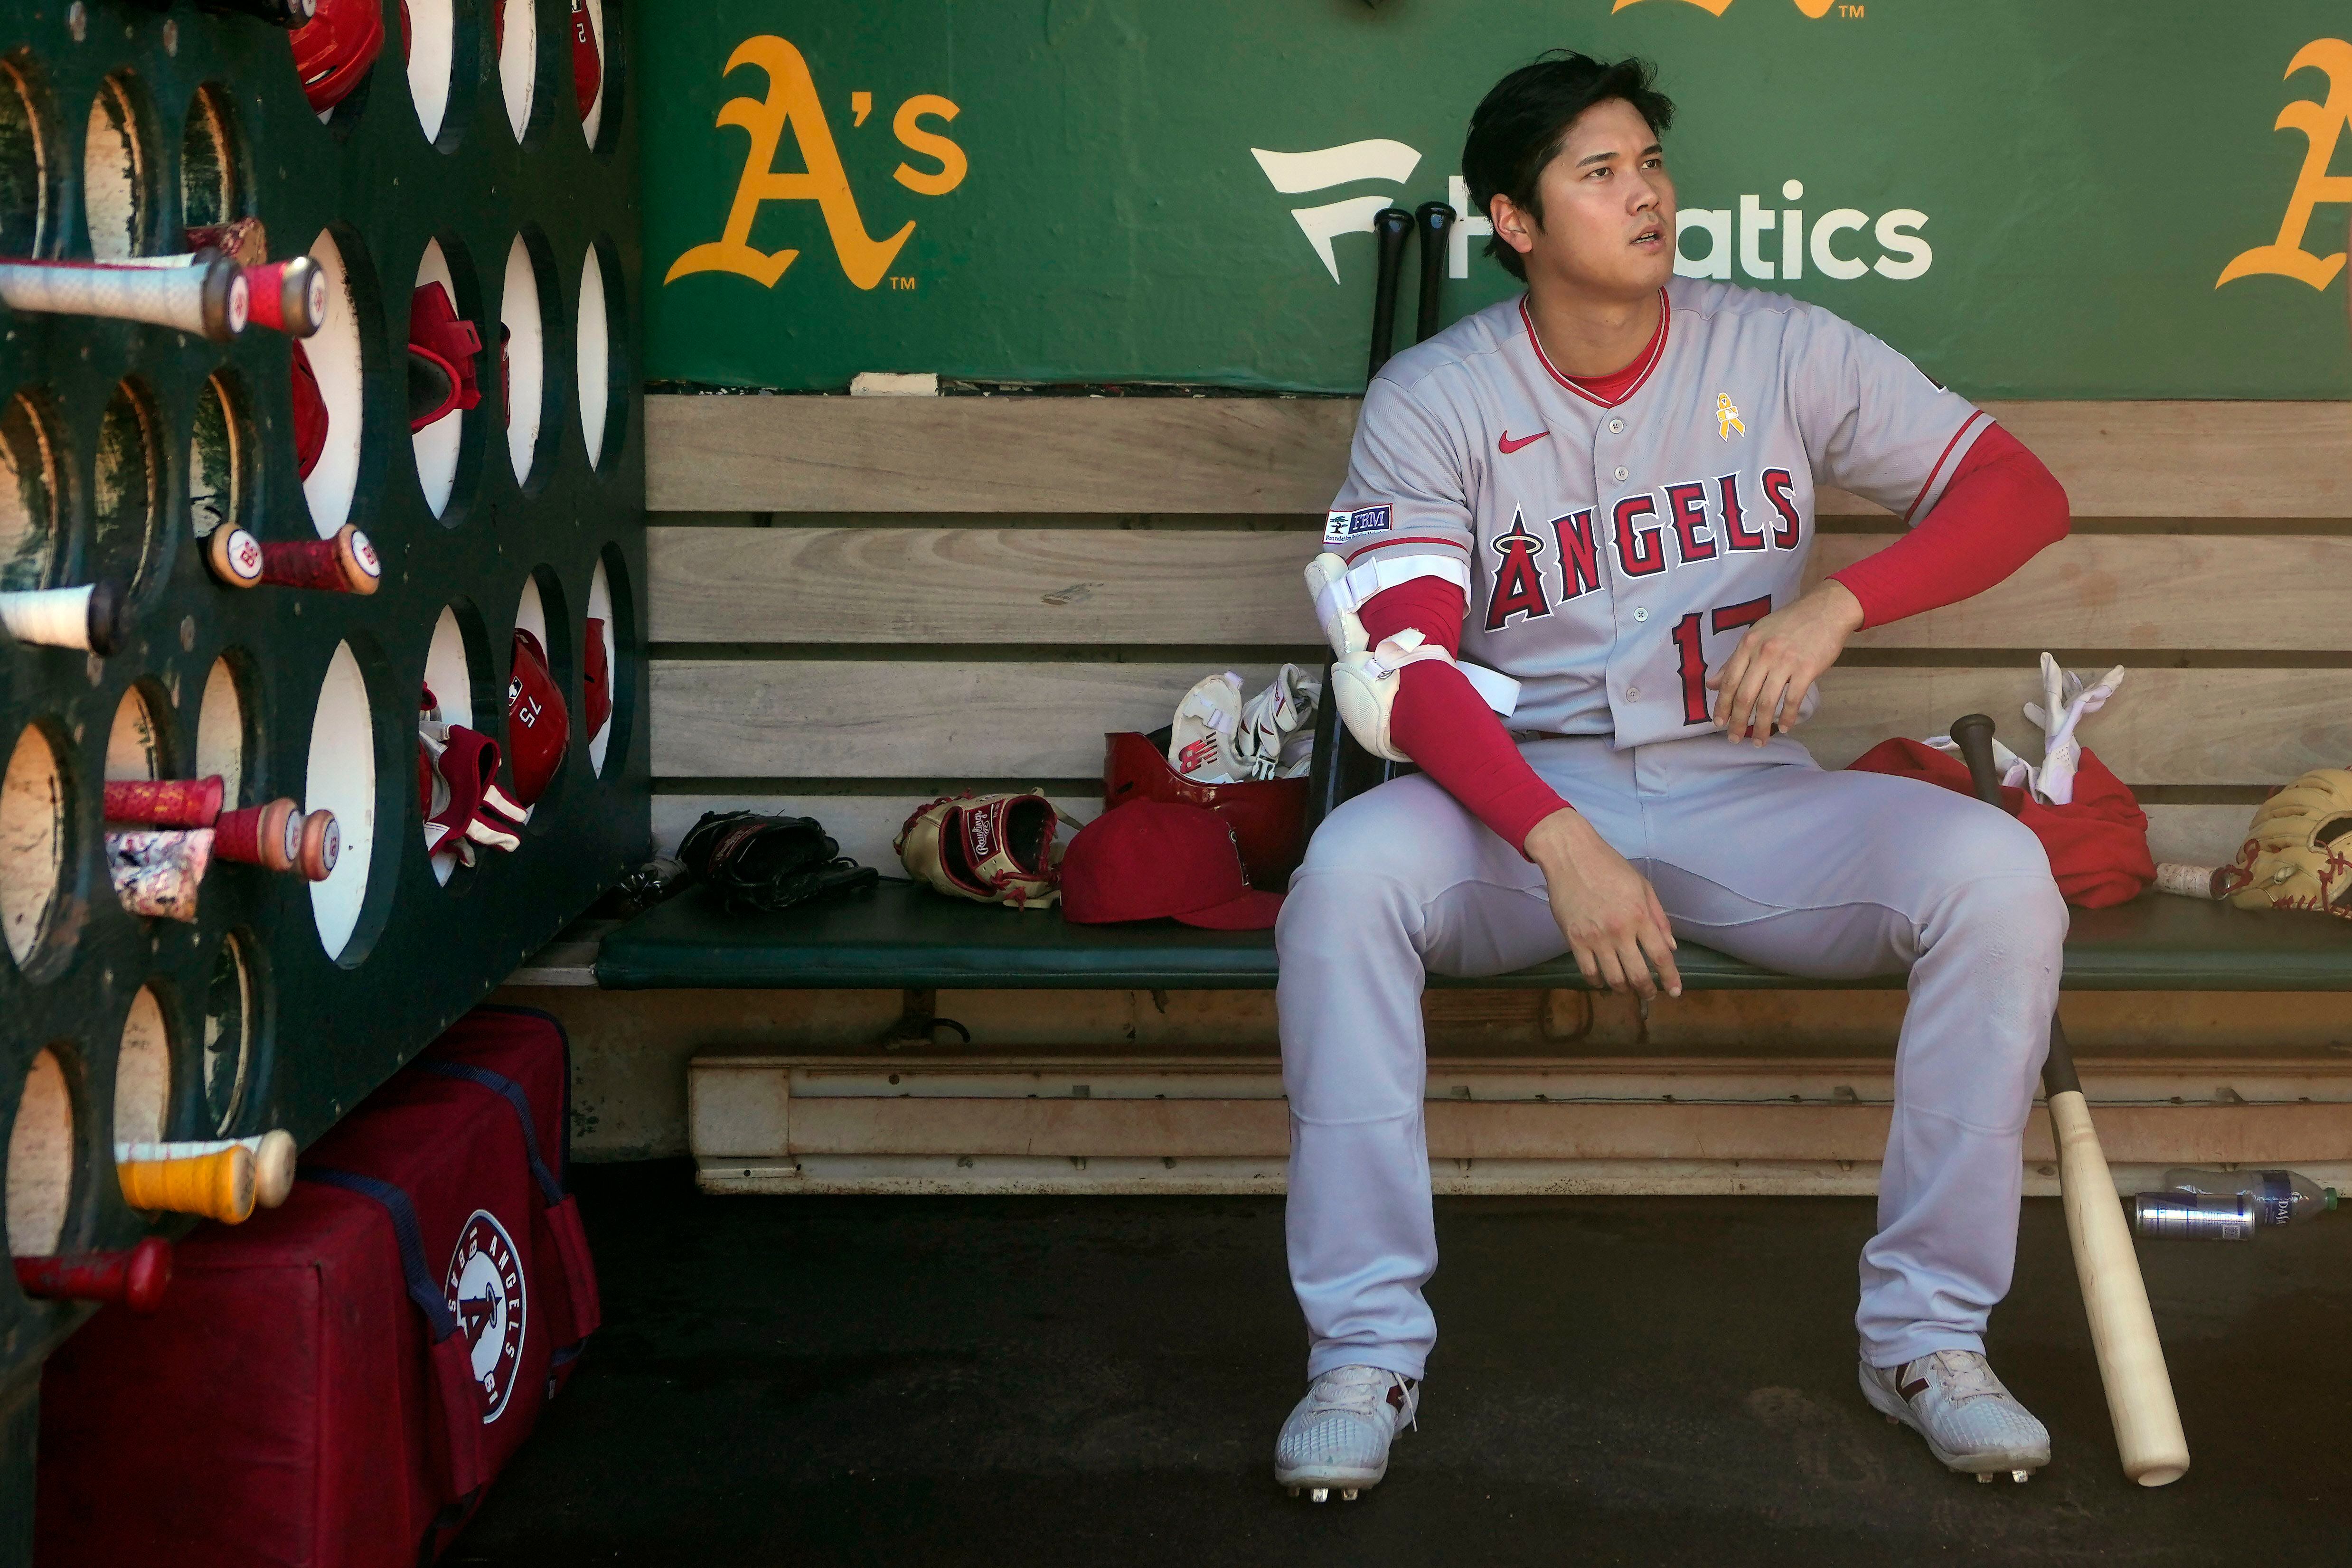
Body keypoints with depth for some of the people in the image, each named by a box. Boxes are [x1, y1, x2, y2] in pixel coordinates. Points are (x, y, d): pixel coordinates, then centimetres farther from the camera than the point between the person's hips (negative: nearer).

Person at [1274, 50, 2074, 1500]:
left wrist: (1837, 604, -19)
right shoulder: (1432, 401, -3)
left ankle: (1930, 1332, -12)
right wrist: (1562, 842, -30)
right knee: (1351, 872, -33)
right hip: (1520, 795, -1)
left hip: (1746, 795, 2)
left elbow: (2022, 491, -1)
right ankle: (1368, 1347, -22)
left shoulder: (1782, 353, 2)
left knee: (1998, 874, -25)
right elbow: (1411, 668, -13)